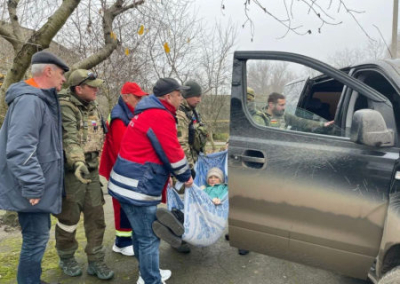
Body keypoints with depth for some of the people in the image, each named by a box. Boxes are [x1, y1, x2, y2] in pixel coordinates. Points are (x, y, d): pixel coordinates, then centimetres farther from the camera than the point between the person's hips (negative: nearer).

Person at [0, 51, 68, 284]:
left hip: (40, 186, 10)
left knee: (39, 236, 19)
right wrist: (33, 187, -25)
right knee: (36, 239, -1)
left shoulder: (44, 99, 13)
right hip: (31, 190, -10)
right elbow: (20, 150, -27)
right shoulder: (30, 100, -20)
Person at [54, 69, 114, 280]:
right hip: (72, 171, -7)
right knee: (69, 217, 8)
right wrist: (77, 162, -46)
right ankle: (66, 258, 30)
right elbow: (69, 138, -31)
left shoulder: (92, 106, 10)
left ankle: (95, 261, 20)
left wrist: (95, 163, 25)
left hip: (92, 170, 7)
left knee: (96, 216, 8)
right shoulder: (65, 107, -16)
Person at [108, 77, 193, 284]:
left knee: (141, 234, 22)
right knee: (149, 238, 1)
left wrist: (164, 174, 20)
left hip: (131, 184, 11)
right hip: (138, 188, -11)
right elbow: (173, 153, -16)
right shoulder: (161, 117, -17)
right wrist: (186, 177, 0)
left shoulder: (150, 113, 15)